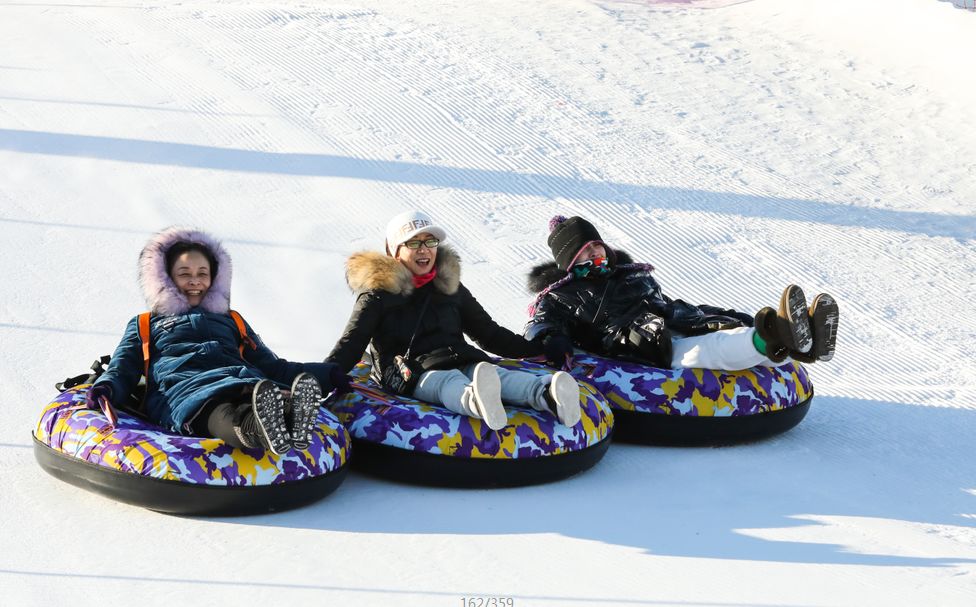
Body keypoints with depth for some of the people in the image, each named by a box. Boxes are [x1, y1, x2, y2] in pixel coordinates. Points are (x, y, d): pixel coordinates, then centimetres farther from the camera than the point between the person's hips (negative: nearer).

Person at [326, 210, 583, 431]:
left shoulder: (451, 288, 24)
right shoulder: (377, 294, 9)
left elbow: (489, 333, 31)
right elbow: (350, 345, 4)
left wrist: (539, 348, 24)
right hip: (415, 374, -4)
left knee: (499, 376, -31)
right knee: (449, 382, -40)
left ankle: (547, 395, -63)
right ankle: (475, 401, -77)